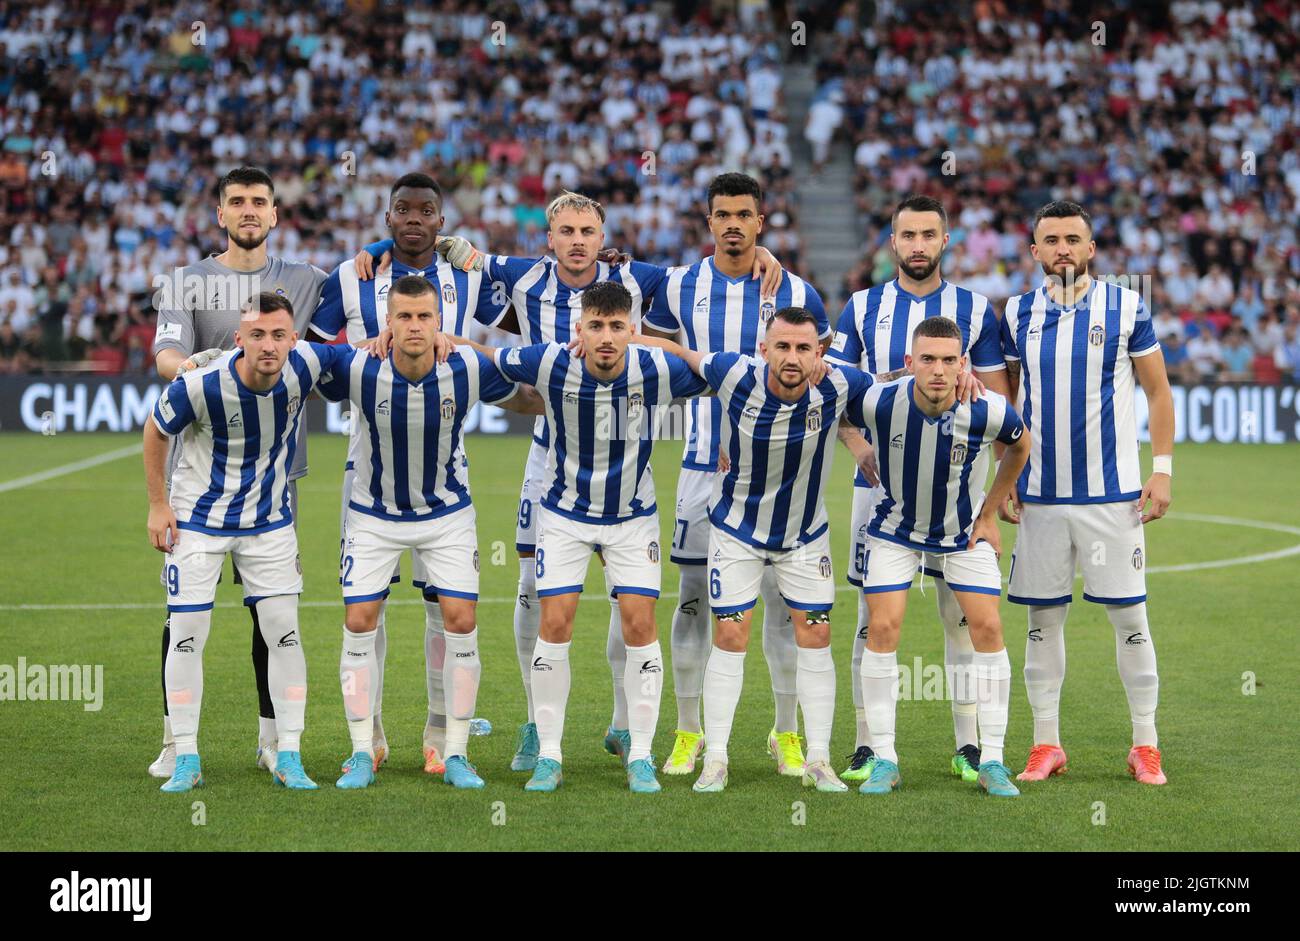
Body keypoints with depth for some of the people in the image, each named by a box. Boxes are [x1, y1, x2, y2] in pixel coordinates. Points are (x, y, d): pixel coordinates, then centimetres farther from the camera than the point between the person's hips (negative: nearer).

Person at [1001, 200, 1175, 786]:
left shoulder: (1126, 308, -1)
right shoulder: (1018, 314, 6)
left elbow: (1158, 391, 4)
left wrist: (1162, 470, -4)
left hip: (1113, 493, -2)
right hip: (1040, 495, 2)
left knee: (1129, 615, -1)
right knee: (1043, 617, 6)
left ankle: (1145, 746, 7)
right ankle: (1046, 744, 14)